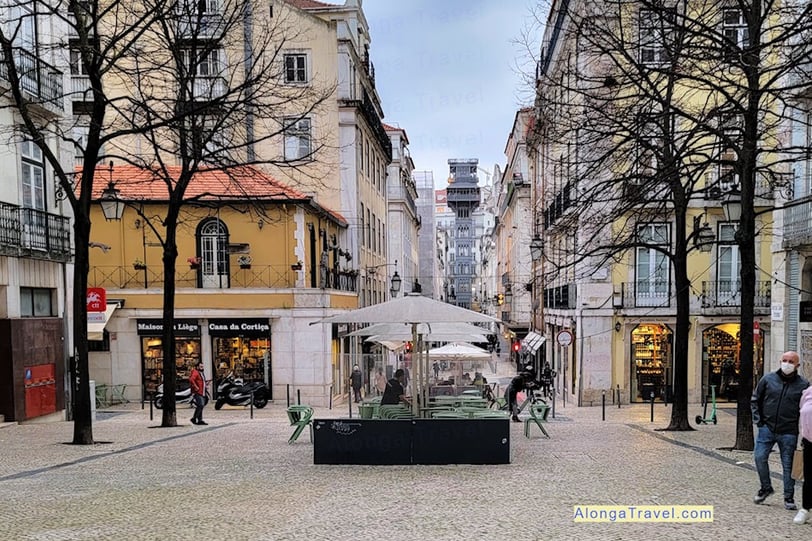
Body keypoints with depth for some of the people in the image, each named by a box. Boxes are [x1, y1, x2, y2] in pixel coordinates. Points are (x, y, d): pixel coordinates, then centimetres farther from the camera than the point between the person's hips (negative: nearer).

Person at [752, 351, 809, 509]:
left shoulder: (803, 384, -1)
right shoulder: (768, 379, 2)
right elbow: (755, 400, 11)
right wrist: (758, 420, 3)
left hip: (789, 432, -1)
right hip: (767, 429, 1)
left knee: (788, 465, 5)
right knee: (759, 457, -4)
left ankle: (789, 497, 18)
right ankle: (766, 487, 18)